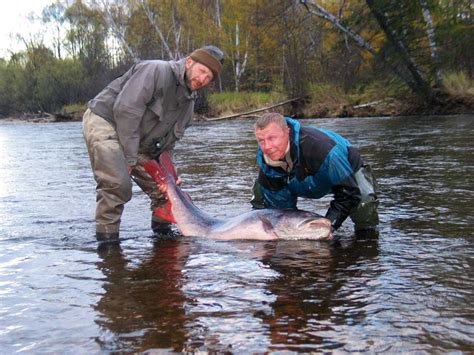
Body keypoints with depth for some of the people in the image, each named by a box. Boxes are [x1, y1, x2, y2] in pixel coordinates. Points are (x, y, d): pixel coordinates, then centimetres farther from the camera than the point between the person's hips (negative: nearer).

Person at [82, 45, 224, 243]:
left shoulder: (188, 102, 7)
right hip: (104, 123, -9)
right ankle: (106, 239, -12)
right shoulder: (157, 71, -20)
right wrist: (129, 157, -24)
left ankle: (162, 233, 26)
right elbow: (126, 109, -27)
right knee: (118, 185, -25)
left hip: (136, 142, 9)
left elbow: (167, 141, 9)